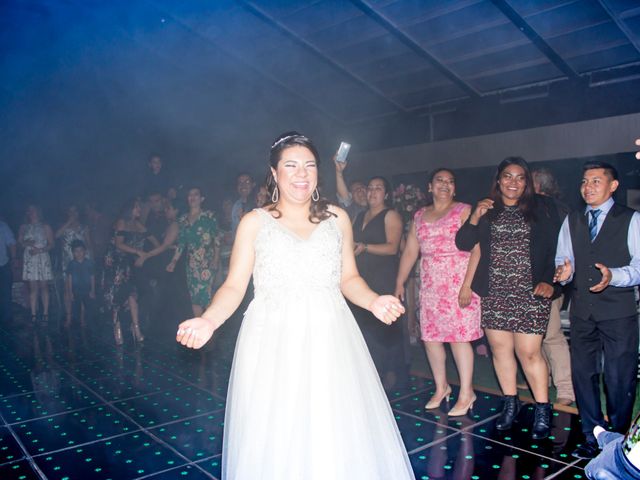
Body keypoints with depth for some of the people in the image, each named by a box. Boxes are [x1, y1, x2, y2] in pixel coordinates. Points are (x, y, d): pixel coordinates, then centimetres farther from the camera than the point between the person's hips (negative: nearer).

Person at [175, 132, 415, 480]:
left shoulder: (337, 218, 9)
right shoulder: (254, 222, 3)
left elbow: (349, 278, 12)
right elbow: (234, 285, -1)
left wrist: (373, 301, -7)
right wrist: (209, 320, -18)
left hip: (330, 339, 2)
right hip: (272, 342, -1)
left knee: (340, 438, 4)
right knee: (274, 441, 4)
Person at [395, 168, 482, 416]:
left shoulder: (464, 211, -3)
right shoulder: (420, 216, 13)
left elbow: (476, 250, -11)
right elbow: (410, 251, 13)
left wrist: (467, 286, -18)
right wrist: (400, 282, 8)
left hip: (459, 284, -5)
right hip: (430, 286, 5)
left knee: (459, 337, -4)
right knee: (430, 336, 7)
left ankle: (466, 393, 11)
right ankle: (441, 387, 26)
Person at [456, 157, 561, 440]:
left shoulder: (542, 208, 4)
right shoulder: (487, 210, 9)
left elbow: (556, 247, 2)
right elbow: (463, 244, 4)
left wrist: (549, 280, -8)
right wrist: (475, 217, -10)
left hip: (530, 292, -3)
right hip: (494, 293, 3)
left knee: (529, 352, -5)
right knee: (500, 349, 8)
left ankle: (542, 410, 12)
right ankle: (510, 403, 25)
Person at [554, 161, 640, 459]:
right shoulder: (571, 221, 12)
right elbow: (562, 260, 12)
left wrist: (613, 276, -24)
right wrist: (563, 272, -10)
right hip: (582, 311, 4)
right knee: (583, 373, 10)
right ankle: (592, 437, 26)